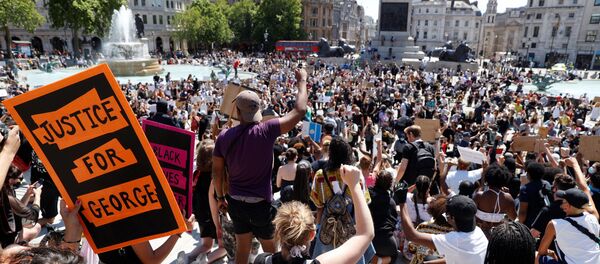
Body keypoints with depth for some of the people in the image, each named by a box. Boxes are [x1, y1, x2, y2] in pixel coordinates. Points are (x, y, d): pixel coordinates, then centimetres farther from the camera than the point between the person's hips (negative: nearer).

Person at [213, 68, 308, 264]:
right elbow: (299, 111, -16)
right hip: (261, 204, -4)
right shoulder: (266, 130, -20)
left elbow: (217, 171, 2)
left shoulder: (224, 136, -7)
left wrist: (220, 197, 17)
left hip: (236, 202, 4)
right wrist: (302, 81, -2)